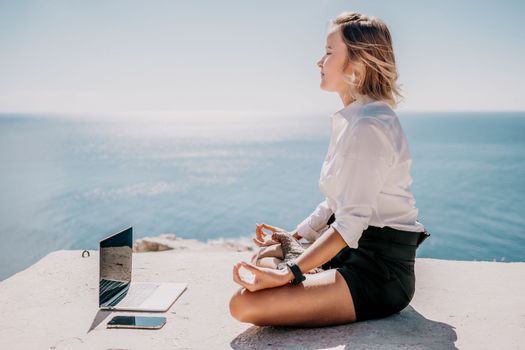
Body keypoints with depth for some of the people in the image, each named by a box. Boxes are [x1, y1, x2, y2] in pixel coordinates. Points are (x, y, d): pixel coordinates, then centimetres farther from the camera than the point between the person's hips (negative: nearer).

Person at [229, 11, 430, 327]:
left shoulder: (368, 126, -21)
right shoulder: (351, 120, 11)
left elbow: (351, 221, -27)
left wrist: (288, 274, -30)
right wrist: (296, 237, 14)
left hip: (379, 273, -10)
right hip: (357, 252, 10)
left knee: (245, 303, -23)